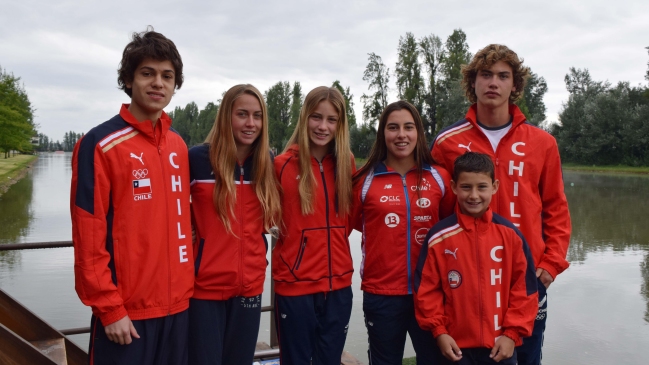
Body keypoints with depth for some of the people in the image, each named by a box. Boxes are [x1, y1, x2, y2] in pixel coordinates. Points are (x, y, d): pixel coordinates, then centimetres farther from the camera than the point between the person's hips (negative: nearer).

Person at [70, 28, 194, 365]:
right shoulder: (100, 144, -10)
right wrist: (109, 308, -13)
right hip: (126, 311, -5)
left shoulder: (178, 146, 8)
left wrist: (185, 285, 10)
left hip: (177, 304, 6)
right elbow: (88, 237, -12)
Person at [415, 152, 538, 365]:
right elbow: (427, 289, -3)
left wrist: (513, 333, -4)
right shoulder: (439, 236, -7)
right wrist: (439, 331, -6)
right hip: (456, 346, -1)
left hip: (501, 345, 1)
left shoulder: (510, 234, -3)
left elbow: (524, 287, 0)